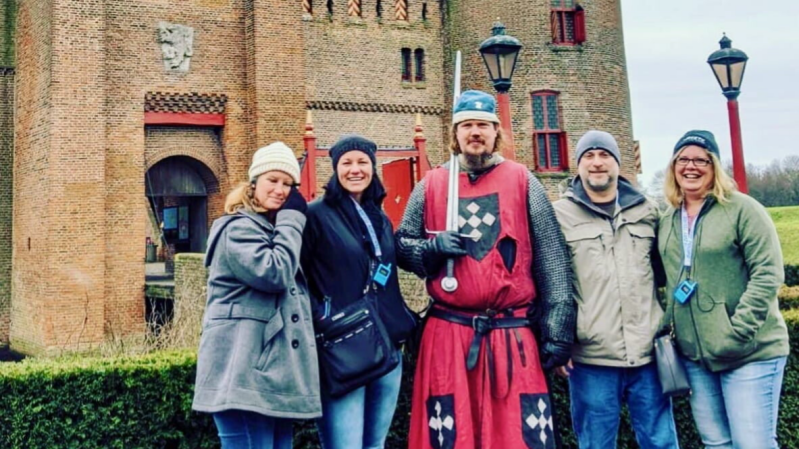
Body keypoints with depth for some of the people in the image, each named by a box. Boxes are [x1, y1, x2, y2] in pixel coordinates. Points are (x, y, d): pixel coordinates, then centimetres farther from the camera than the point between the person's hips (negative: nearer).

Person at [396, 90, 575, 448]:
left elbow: (551, 260, 2)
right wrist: (434, 248, -9)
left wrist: (558, 327, -4)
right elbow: (402, 247, 12)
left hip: (513, 333, -1)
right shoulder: (430, 186, 7)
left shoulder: (523, 181, 4)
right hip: (447, 333, 1)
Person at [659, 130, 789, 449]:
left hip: (749, 353, -6)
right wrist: (669, 323, 7)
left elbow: (767, 274, -14)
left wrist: (737, 333, -18)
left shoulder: (742, 209, -8)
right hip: (693, 354, 6)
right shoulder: (668, 221, 10)